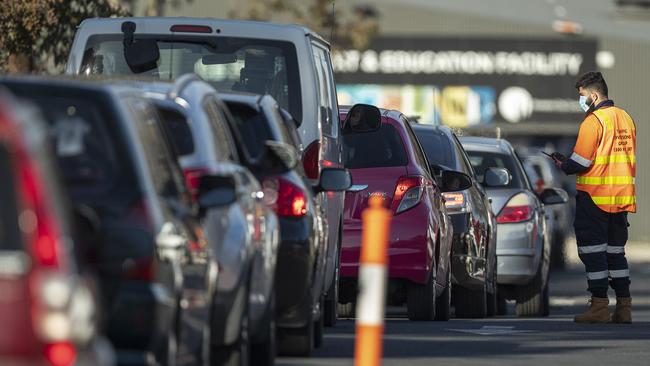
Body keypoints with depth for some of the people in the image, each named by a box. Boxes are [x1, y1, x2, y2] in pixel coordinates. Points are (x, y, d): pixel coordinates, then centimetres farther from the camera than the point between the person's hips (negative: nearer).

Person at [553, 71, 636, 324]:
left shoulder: (593, 121, -13)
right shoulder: (625, 118, 12)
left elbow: (581, 161, -17)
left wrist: (563, 166, 2)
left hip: (594, 196, -8)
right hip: (622, 198, 8)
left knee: (593, 250, -2)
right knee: (615, 250, 13)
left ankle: (599, 307, -4)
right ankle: (624, 307, 10)